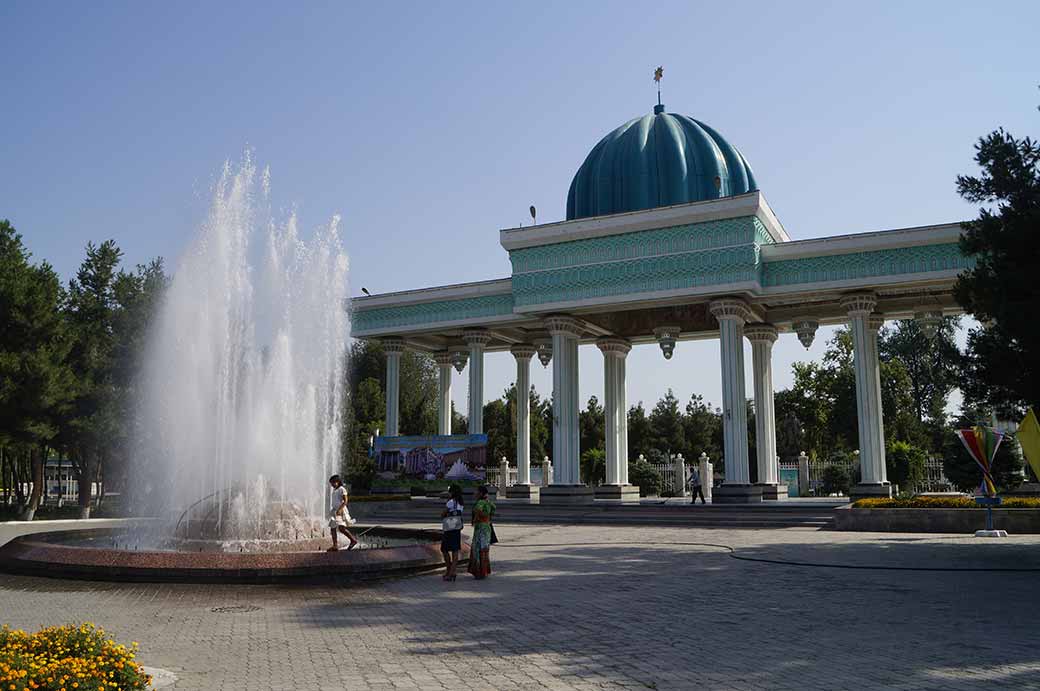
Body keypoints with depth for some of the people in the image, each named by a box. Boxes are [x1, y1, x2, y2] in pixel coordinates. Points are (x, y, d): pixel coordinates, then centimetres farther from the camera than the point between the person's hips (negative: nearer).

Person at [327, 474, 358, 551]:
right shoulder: (334, 490, 18)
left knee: (341, 528, -19)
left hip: (340, 511, -9)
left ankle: (353, 540, -7)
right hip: (334, 511, 9)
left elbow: (345, 501, -14)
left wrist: (340, 509, -24)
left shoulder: (342, 489, -7)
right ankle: (335, 545, 2)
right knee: (333, 528, 2)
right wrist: (331, 510, 24)